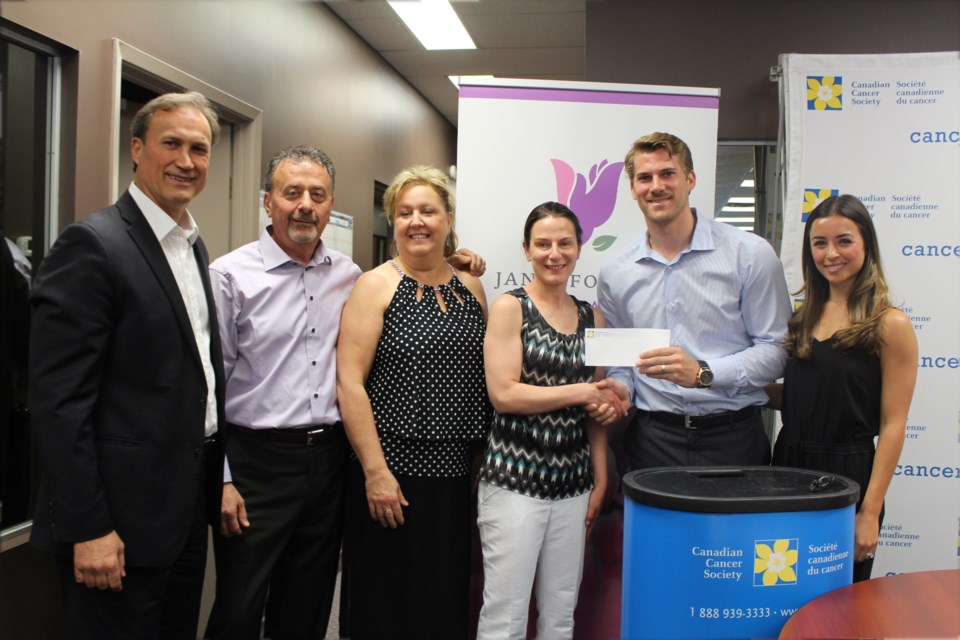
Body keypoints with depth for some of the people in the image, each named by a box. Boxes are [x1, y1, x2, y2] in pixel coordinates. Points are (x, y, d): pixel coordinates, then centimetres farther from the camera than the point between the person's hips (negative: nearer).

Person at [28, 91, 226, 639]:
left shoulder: (193, 245, 11)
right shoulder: (94, 244, -15)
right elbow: (59, 400, -19)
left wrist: (216, 479, 14)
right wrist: (88, 528, -19)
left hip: (189, 504, 8)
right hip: (121, 519, -8)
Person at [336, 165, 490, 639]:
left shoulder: (471, 289, 10)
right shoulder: (376, 286, -5)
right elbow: (349, 383, -11)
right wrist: (375, 471, -16)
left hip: (459, 475, 5)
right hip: (393, 475, -4)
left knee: (448, 602, 14)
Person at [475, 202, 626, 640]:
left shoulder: (591, 317, 12)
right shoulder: (510, 307, -3)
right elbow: (503, 394, -13)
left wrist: (600, 479, 10)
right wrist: (583, 391, -10)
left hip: (573, 482, 5)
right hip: (515, 478, -5)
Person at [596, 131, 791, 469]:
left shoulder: (750, 254, -3)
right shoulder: (614, 273, 6)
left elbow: (775, 349, -5)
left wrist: (703, 373, -18)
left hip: (733, 438, -1)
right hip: (652, 438, 2)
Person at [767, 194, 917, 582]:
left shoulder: (889, 325, -9)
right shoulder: (804, 317, 8)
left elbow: (892, 425, -12)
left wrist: (870, 510, -15)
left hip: (848, 475, -5)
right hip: (789, 464, 5)